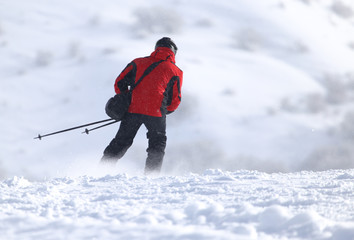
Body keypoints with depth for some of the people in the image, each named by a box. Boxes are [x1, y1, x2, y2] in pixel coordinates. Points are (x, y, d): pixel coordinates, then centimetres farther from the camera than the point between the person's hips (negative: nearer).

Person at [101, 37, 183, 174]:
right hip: (155, 113, -2)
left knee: (121, 142, 15)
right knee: (157, 146, 15)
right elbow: (175, 101, 9)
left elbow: (119, 83, 12)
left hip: (133, 110, 2)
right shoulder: (175, 72, 10)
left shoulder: (138, 63, 16)